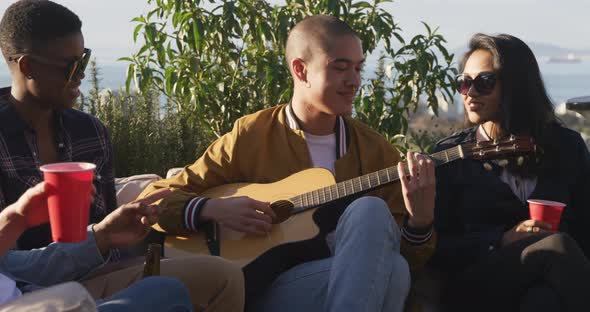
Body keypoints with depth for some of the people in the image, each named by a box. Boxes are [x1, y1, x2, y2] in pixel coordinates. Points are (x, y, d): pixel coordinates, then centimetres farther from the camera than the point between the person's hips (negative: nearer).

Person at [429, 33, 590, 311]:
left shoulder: (566, 146, 16)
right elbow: (435, 247, 5)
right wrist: (502, 241, -11)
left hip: (550, 285, 1)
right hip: (478, 286, -1)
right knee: (557, 246, -31)